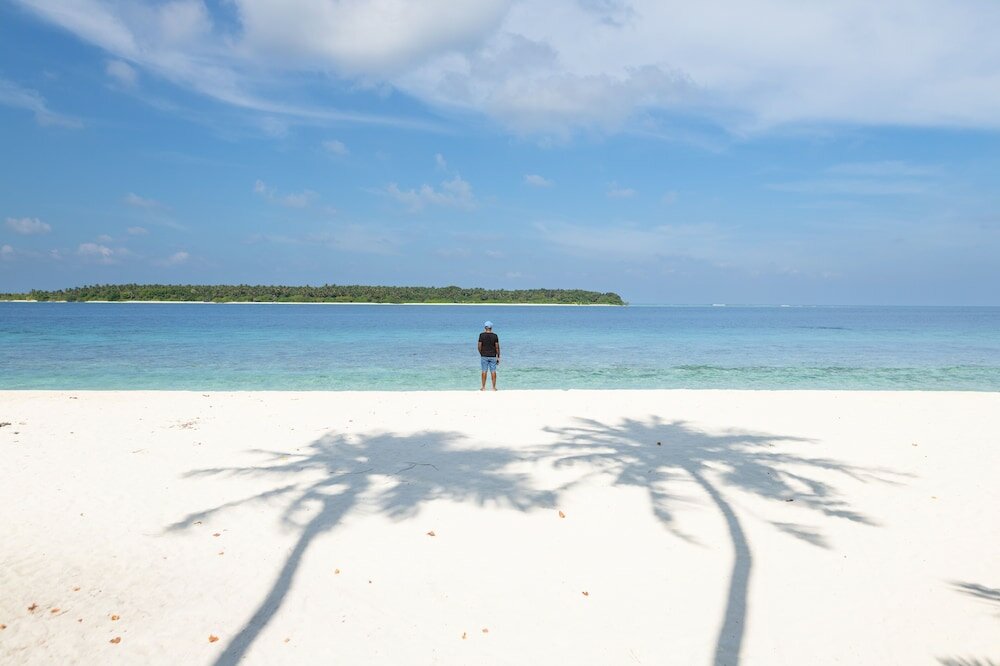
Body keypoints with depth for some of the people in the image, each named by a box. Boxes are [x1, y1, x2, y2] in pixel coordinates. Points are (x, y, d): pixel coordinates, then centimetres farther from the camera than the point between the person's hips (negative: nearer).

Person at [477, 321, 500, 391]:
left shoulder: (481, 335, -5)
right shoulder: (494, 335, -4)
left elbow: (479, 346, -5)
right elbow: (497, 347, -4)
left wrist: (481, 354, 11)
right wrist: (498, 357, 3)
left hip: (484, 356, 0)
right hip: (493, 356, 0)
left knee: (484, 371, 5)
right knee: (493, 372, 4)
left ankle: (483, 387, 9)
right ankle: (494, 387, 7)